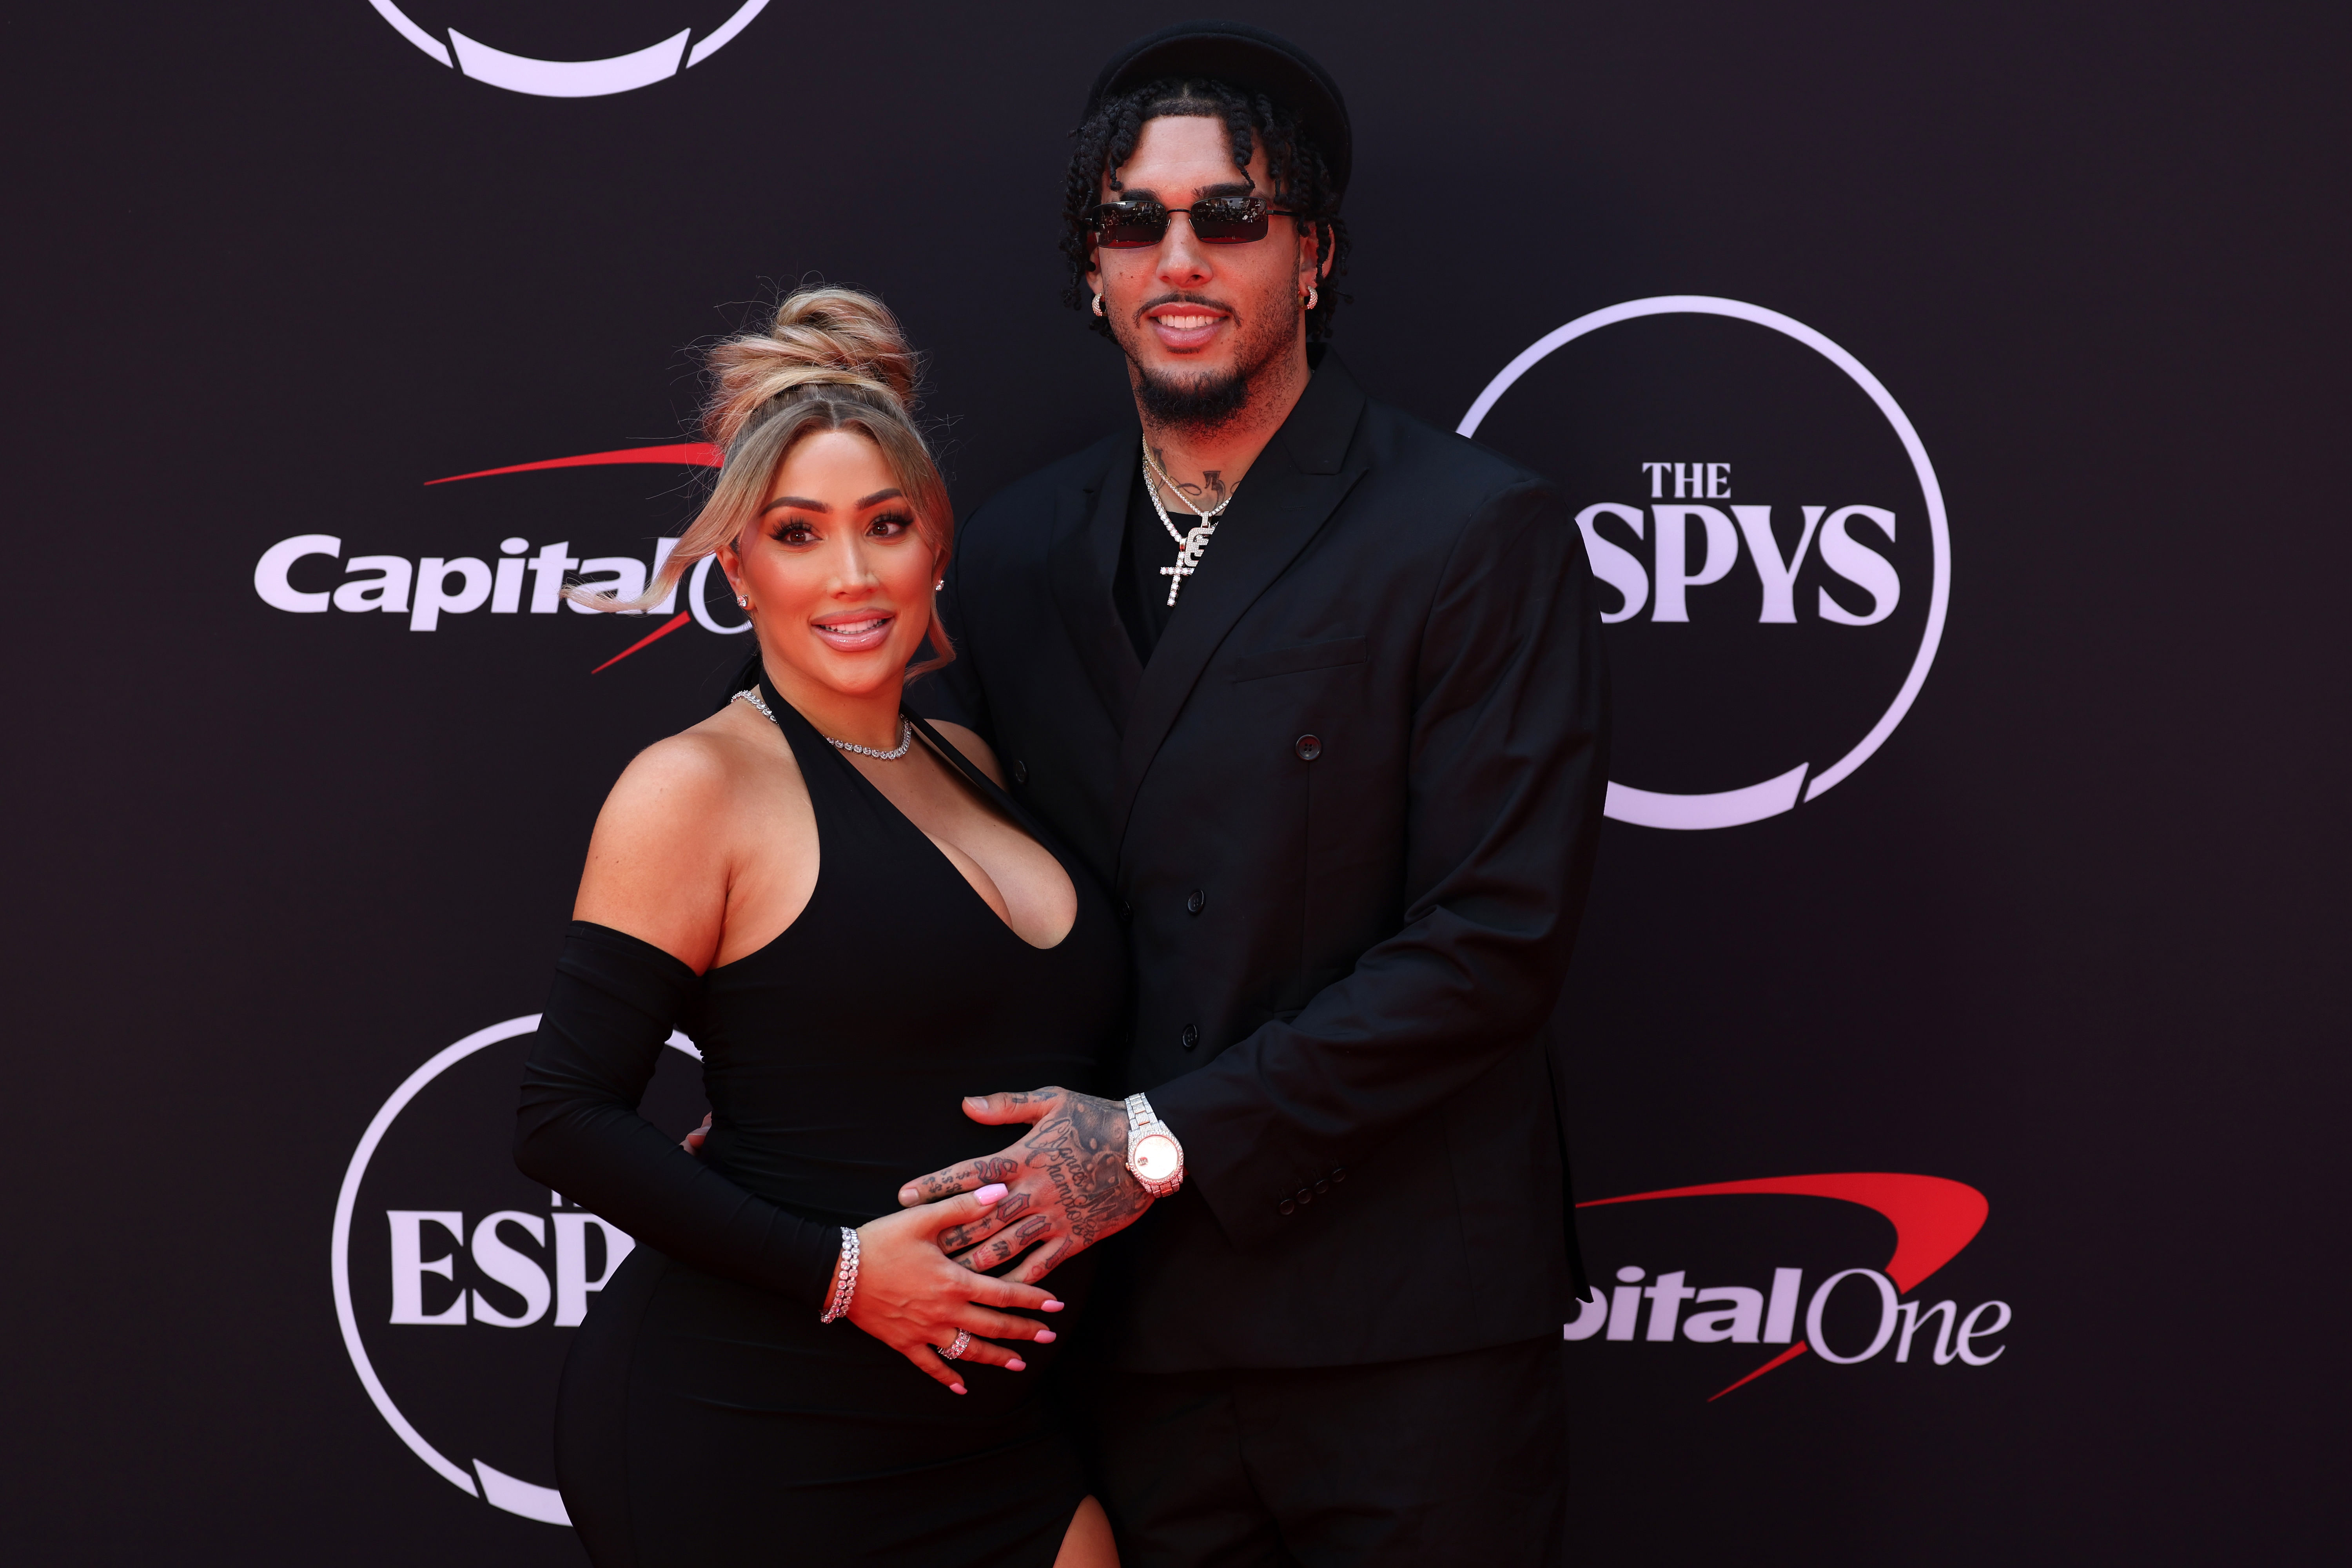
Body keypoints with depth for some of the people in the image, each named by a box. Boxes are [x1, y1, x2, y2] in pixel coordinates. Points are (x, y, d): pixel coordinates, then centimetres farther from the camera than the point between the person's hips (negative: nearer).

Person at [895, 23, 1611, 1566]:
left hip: (1405, 1340, -4)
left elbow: (1497, 937, -15)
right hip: (1131, 1329, 4)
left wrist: (1169, 1144, -16)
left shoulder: (1482, 536, -9)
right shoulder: (1016, 553, 9)